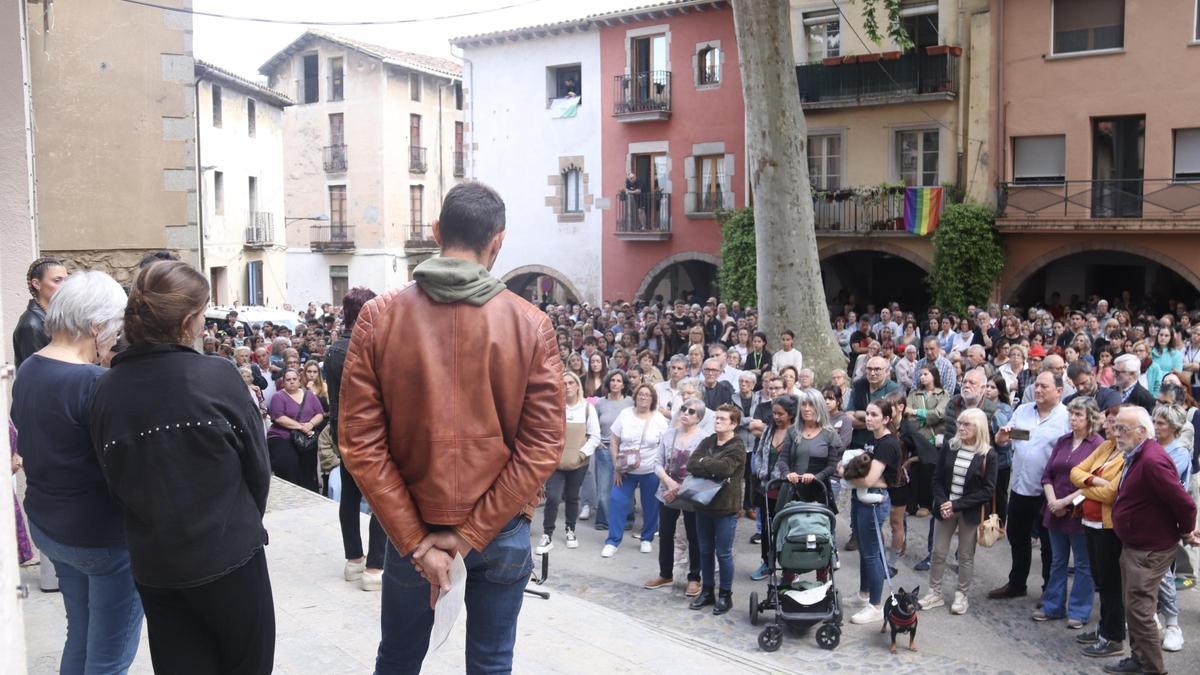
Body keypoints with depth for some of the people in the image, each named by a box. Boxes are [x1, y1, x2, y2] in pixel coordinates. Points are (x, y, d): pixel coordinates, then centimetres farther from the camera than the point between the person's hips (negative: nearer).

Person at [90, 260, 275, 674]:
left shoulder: (107, 389, -6)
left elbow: (114, 480, 3)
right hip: (227, 555, -4)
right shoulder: (217, 377, -17)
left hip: (153, 563, 4)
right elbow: (258, 464, -8)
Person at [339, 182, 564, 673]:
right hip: (504, 526, 0)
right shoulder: (530, 324, -8)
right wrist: (472, 534, -10)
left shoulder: (379, 317, -8)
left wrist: (415, 540, -9)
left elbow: (360, 441, -11)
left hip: (411, 525, 1)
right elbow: (543, 445, -12)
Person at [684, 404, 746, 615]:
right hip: (703, 504, 6)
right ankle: (707, 591, 27)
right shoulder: (707, 442, 9)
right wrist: (712, 470, -18)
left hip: (725, 507, -6)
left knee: (723, 553, 3)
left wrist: (703, 463, -10)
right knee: (705, 551, 14)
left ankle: (725, 595, 16)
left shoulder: (737, 448, -8)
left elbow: (724, 467, -26)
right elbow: (691, 464, -5)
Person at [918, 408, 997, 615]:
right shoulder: (949, 446, -1)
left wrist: (957, 505, -16)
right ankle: (935, 592, 21)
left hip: (970, 512, -3)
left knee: (966, 556, 9)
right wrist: (942, 503, -13)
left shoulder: (988, 455, -10)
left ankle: (962, 595, 23)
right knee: (938, 552, 9)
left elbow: (988, 491, -12)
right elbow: (938, 478, 3)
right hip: (945, 508, 3)